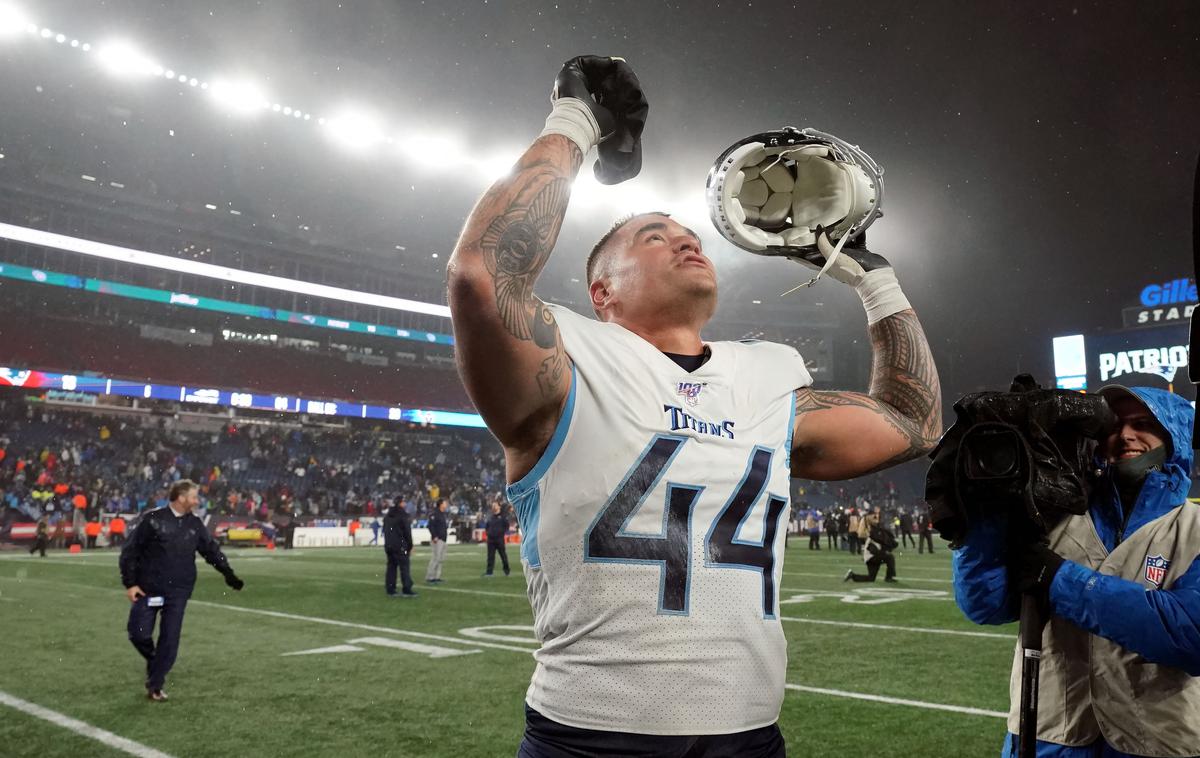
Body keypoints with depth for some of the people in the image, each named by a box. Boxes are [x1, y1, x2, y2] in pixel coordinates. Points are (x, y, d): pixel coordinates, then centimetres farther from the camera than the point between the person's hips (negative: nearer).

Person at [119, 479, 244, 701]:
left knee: (170, 640, 0)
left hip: (178, 593, 3)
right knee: (139, 634, -3)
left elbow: (211, 550, 14)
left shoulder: (195, 524, 6)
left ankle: (155, 686, 14)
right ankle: (153, 661, 29)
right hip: (147, 589, -3)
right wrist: (130, 583, -9)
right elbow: (130, 551, -6)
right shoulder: (152, 519, -8)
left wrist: (228, 574, 6)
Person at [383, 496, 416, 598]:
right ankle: (406, 590, -9)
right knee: (404, 567, -5)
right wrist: (410, 545, -4)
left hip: (389, 546, 8)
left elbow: (385, 530, 19)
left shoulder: (388, 516, 14)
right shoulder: (402, 515, -11)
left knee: (391, 567, 10)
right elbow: (407, 531, -12)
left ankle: (390, 590, 10)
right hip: (400, 546, -8)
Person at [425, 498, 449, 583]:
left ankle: (436, 577, 16)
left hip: (443, 539, 10)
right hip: (437, 540, -10)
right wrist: (434, 537, -22)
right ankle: (429, 577, -5)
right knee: (436, 558, -10)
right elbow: (431, 526, -19)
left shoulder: (443, 514, 17)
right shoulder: (434, 514, -12)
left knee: (441, 559, 10)